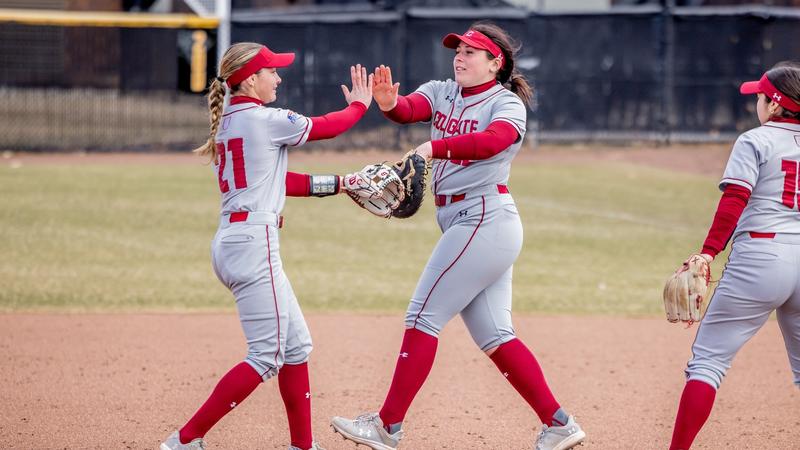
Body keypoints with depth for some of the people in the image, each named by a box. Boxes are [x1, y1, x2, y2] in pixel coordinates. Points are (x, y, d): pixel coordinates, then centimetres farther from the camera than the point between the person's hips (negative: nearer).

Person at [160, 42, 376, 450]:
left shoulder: (226, 123, 16)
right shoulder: (263, 120, -10)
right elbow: (325, 127, 3)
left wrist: (339, 183, 15)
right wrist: (359, 103, 22)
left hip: (231, 242, 10)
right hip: (254, 243, -10)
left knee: (296, 345, 15)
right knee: (266, 357, -8)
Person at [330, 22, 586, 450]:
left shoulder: (507, 104, -8)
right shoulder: (441, 93, 11)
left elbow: (492, 140, -29)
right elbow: (411, 109, -9)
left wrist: (435, 148, -44)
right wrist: (389, 104, -33)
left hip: (485, 219, -8)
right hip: (464, 224, 8)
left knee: (423, 317, -9)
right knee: (493, 336, 9)